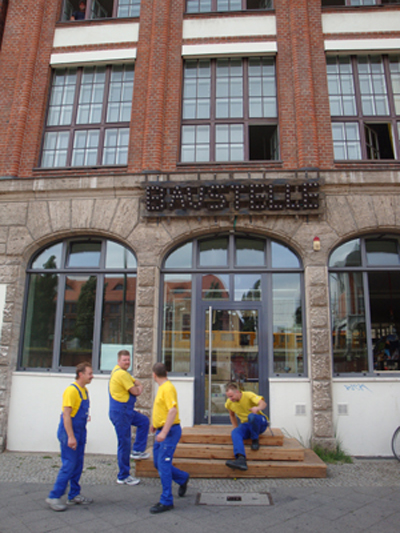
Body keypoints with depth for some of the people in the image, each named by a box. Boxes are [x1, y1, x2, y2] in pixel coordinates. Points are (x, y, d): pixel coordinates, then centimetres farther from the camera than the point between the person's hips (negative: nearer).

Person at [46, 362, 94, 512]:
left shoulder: (85, 390, 10)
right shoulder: (71, 390, -18)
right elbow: (66, 414, -21)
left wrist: (81, 432, 17)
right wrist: (71, 437, -23)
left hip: (80, 433, 9)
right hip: (69, 432, -9)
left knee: (78, 465, 14)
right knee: (68, 465, -4)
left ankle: (74, 495, 24)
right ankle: (54, 497, 9)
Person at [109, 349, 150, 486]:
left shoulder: (121, 371, 10)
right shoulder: (121, 374, -21)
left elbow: (136, 382, 16)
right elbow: (136, 392, -19)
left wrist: (138, 387, -7)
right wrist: (138, 388, 4)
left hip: (127, 411, 10)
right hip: (120, 413, -10)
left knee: (144, 421, 20)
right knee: (124, 444, -1)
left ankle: (137, 451, 23)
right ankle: (123, 477, 11)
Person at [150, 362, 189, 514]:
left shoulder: (167, 388, -18)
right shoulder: (162, 387, 13)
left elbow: (173, 410, -27)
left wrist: (164, 432, -30)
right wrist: (155, 423, 34)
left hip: (170, 431, -10)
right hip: (162, 430, 10)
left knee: (163, 464, -8)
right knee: (158, 463, 14)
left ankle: (166, 501, 3)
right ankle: (182, 478, 33)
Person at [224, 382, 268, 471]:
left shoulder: (248, 395, -16)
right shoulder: (229, 403, 0)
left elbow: (263, 403, -30)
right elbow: (232, 415, 21)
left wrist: (258, 408, -53)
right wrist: (236, 427, 9)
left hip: (260, 423, -4)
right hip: (245, 424, 4)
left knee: (251, 416, -39)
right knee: (235, 433, -30)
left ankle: (255, 441, -15)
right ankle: (241, 459, -48)